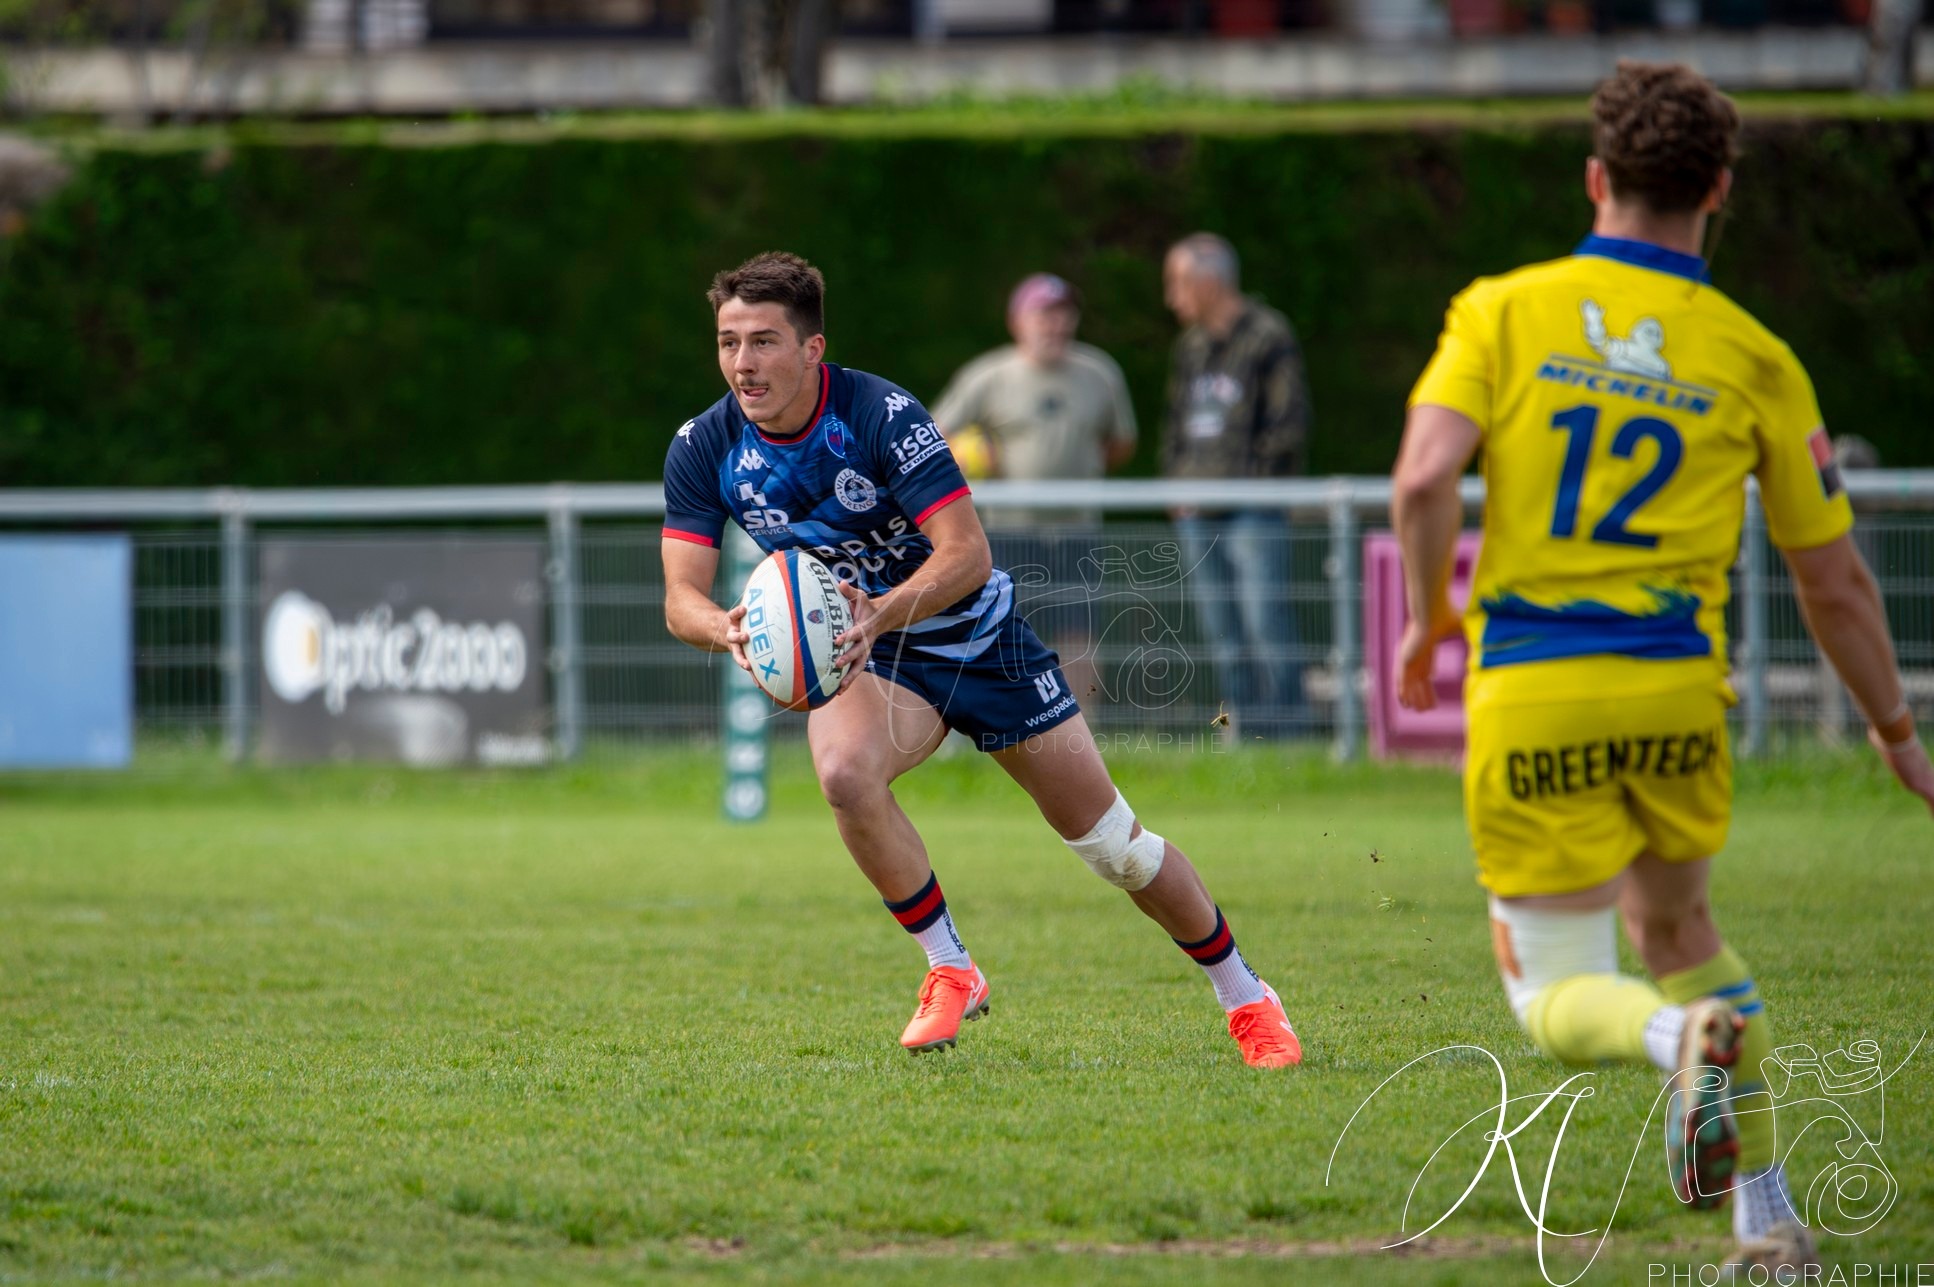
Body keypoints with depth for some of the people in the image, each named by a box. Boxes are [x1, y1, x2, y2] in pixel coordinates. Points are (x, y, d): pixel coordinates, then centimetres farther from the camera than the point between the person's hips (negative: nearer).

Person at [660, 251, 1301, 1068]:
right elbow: (681, 596, -16)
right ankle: (948, 971, -14)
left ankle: (1245, 999, 22)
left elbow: (968, 552, -30)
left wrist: (882, 614, -47)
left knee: (1111, 841, 1)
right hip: (871, 660, 2)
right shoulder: (702, 449, -14)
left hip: (975, 636, -2)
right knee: (844, 773, -32)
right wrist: (727, 630, -39)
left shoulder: (883, 415, -26)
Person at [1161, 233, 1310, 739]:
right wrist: (1177, 484, 10)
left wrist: (1253, 478, -12)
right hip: (1197, 517, 7)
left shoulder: (1269, 337, -4)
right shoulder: (1190, 345, 17)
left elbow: (1290, 423, -8)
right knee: (1224, 639, 7)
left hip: (1253, 512, -7)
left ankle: (1283, 739, -10)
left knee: (1267, 628, -11)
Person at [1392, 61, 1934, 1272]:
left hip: (1531, 694, -2)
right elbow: (1835, 582, 8)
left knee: (1560, 997, 8)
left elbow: (1426, 477, -14)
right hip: (1676, 692, 2)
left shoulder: (1505, 311, 0)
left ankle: (1686, 1036, -28)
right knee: (1676, 927, 27)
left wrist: (1428, 616, 4)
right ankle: (1768, 1219, 21)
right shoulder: (1752, 358, 4)